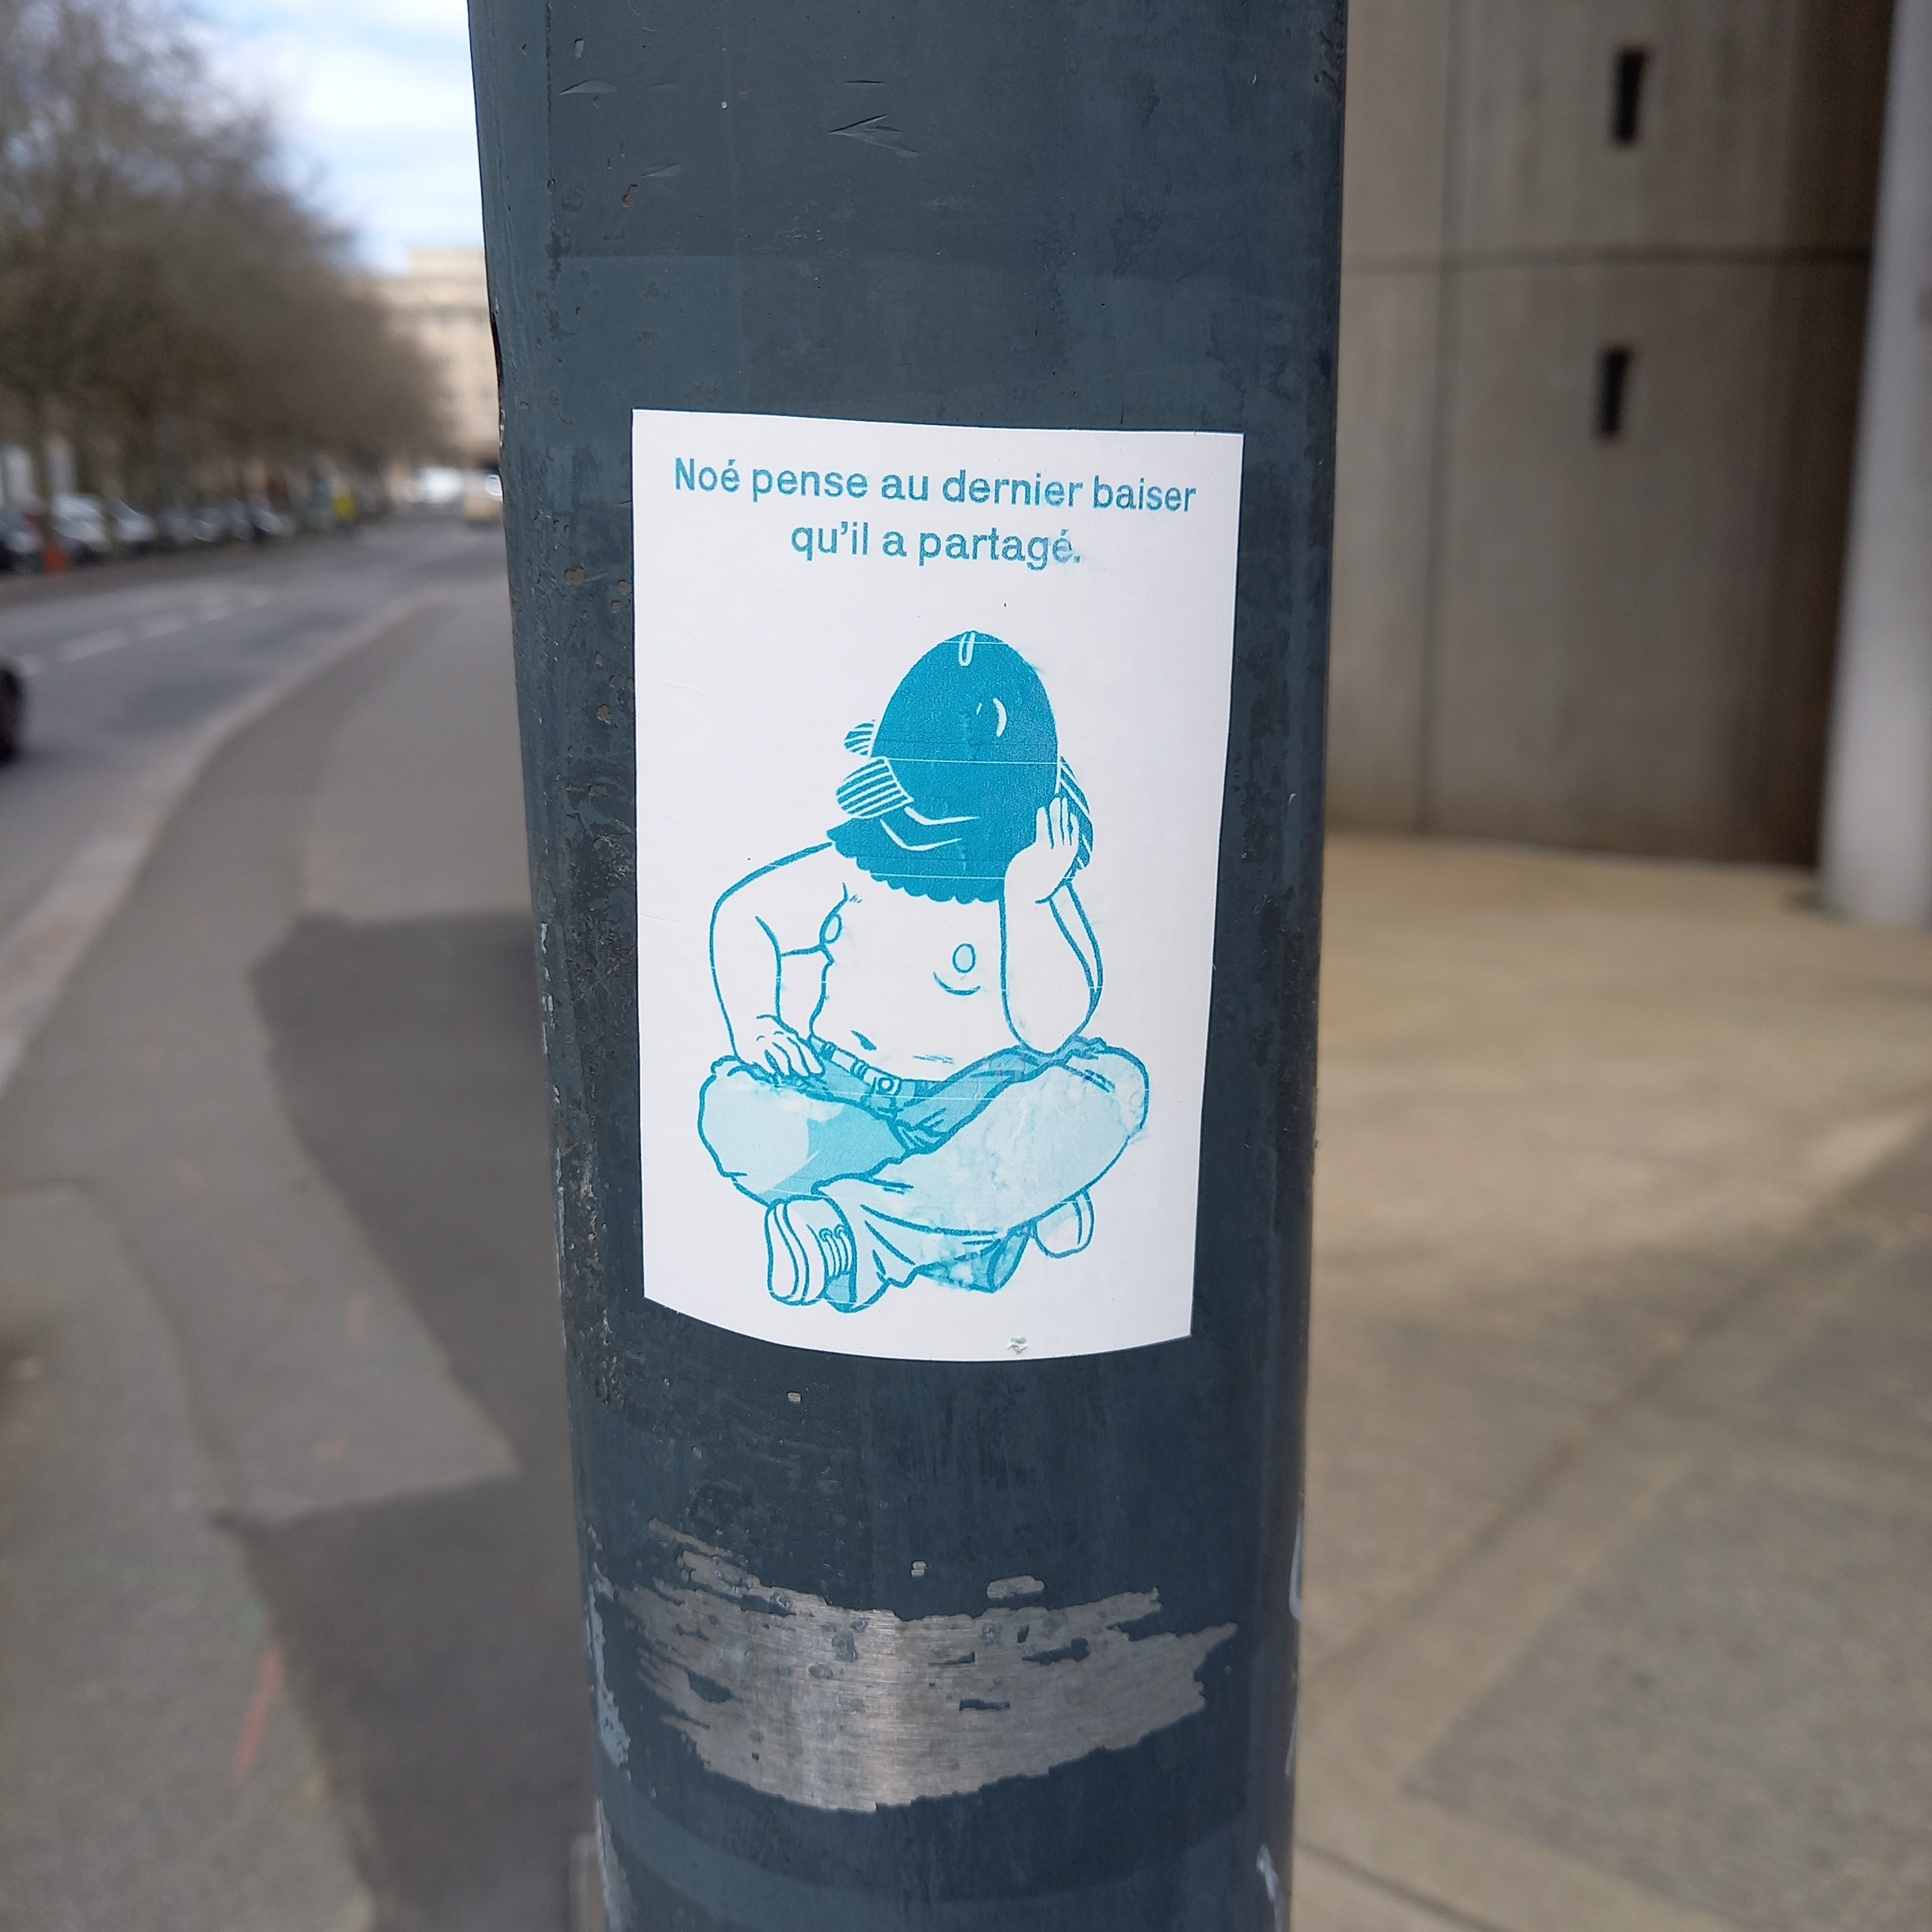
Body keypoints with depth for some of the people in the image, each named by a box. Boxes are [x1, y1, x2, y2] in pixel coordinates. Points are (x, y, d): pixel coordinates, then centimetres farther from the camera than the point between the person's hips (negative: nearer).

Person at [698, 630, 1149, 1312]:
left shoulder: (1038, 878, -8)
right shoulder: (857, 861, -6)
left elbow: (1050, 1031, -19)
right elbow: (741, 915, 7)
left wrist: (1028, 898, -27)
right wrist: (754, 1026, -8)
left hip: (981, 1100, 0)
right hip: (850, 1094, 0)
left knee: (1113, 1088, -29)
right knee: (738, 1112, -30)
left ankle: (852, 1231, -32)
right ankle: (1008, 1204, -26)